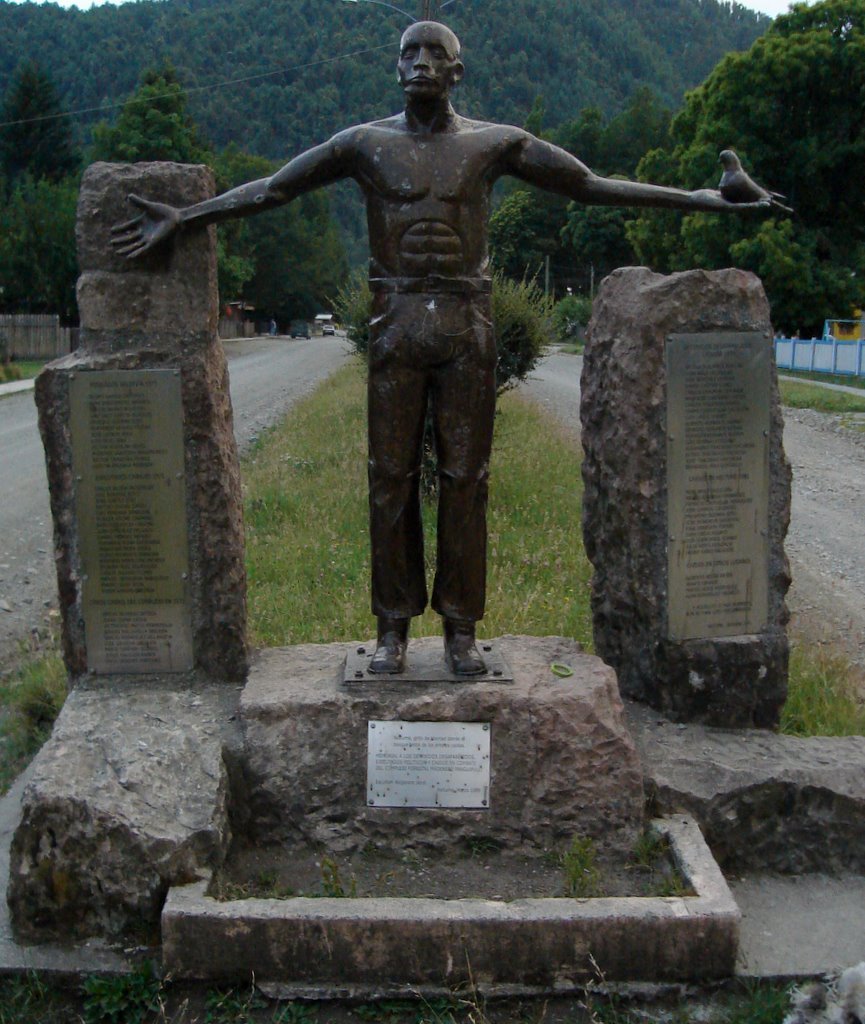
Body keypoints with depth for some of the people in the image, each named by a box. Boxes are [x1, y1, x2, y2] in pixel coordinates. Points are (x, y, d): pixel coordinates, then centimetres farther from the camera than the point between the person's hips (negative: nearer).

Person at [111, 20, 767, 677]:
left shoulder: (493, 144, 8)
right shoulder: (367, 143, 8)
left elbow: (592, 186, 10)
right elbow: (270, 190, 8)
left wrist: (696, 199, 7)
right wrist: (181, 219, 2)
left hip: (468, 328, 0)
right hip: (396, 327, 0)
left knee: (465, 480, 2)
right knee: (391, 479, 1)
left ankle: (462, 628, 12)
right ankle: (393, 628, 11)